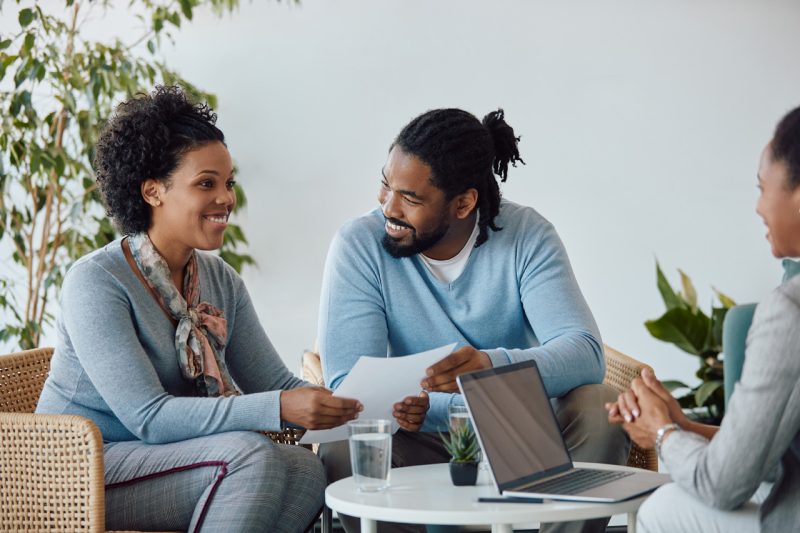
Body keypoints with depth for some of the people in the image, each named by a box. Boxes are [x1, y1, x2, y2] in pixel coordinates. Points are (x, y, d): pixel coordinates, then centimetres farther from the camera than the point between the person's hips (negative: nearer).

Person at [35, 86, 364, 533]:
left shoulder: (222, 281, 7)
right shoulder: (95, 281, -16)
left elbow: (276, 384, 4)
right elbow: (147, 418, -24)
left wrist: (356, 405, -18)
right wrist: (279, 409, -33)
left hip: (170, 459, 7)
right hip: (84, 474, -6)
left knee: (307, 469, -21)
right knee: (250, 454, -29)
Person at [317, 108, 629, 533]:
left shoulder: (526, 236, -9)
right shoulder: (359, 245, -11)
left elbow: (586, 354, -22)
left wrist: (493, 366, -43)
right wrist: (455, 408, -33)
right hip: (425, 442, 0)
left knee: (599, 406, -27)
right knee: (341, 448, -30)